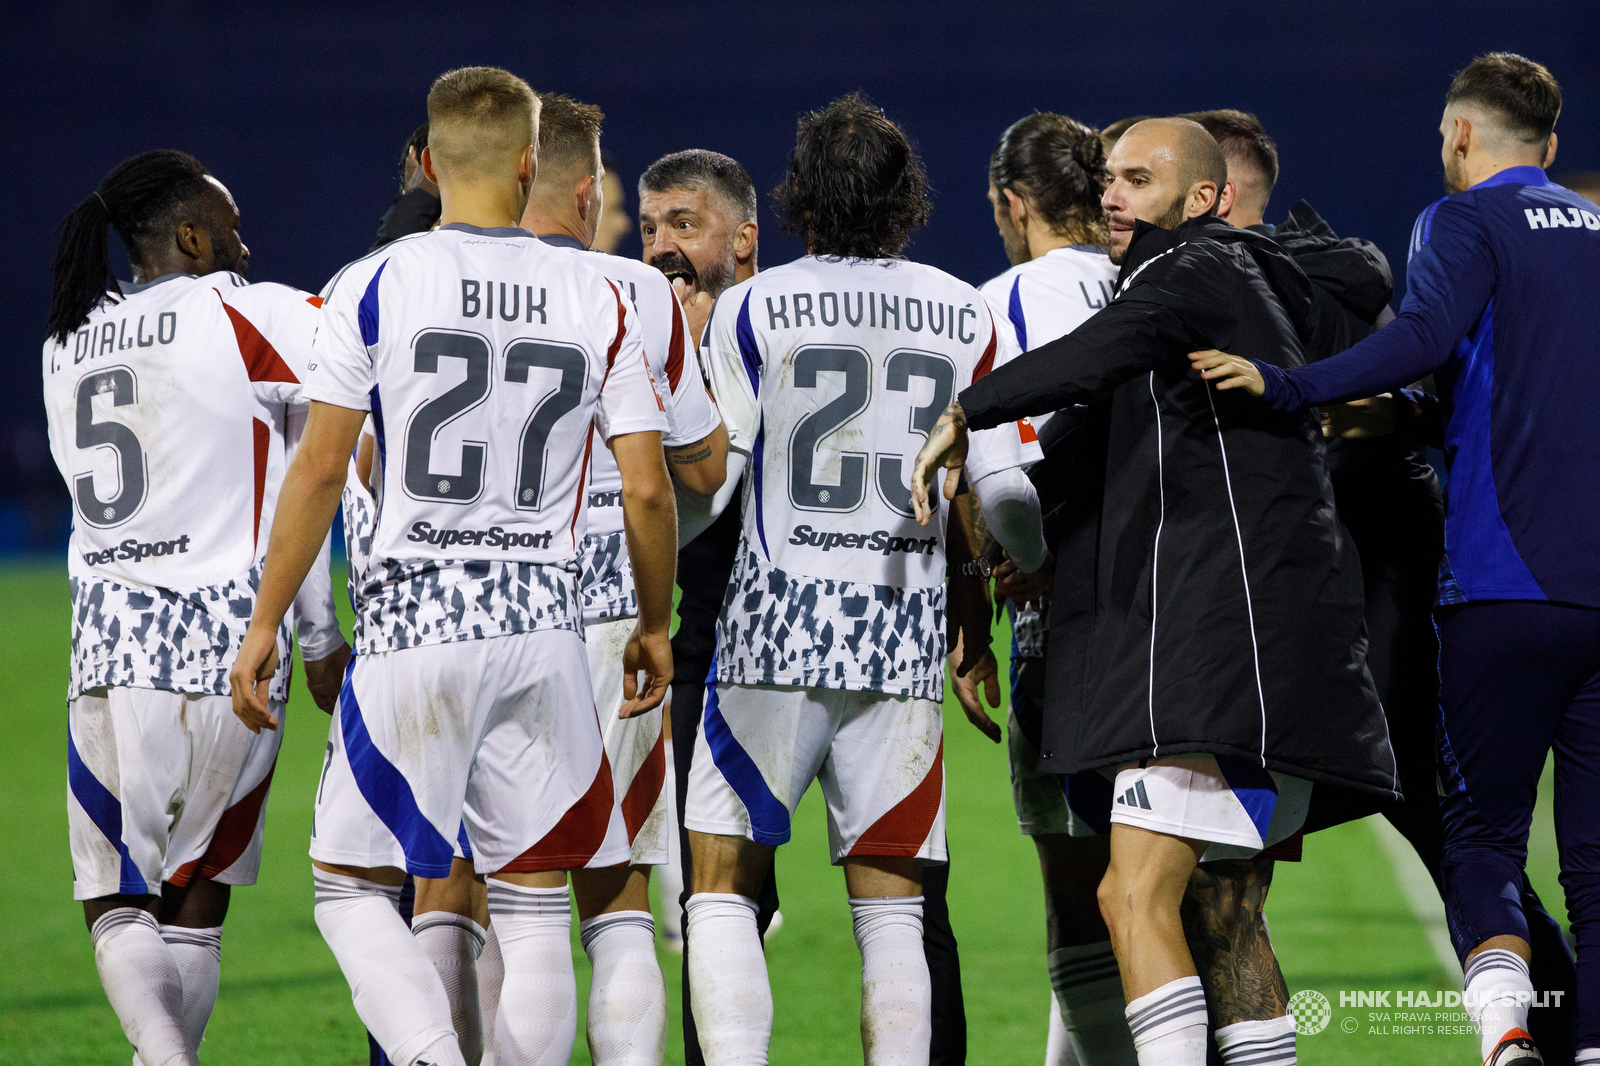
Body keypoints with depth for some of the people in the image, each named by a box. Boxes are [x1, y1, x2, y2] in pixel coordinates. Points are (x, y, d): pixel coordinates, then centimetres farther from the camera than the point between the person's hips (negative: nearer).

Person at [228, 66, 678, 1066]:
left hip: (415, 617, -2)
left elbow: (321, 472, -3)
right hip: (544, 627, 2)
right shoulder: (598, 302, 5)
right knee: (535, 909, 8)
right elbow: (648, 489, 4)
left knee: (354, 887, 5)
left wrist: (264, 624, 5)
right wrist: (655, 626, 19)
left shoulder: (375, 287, -2)